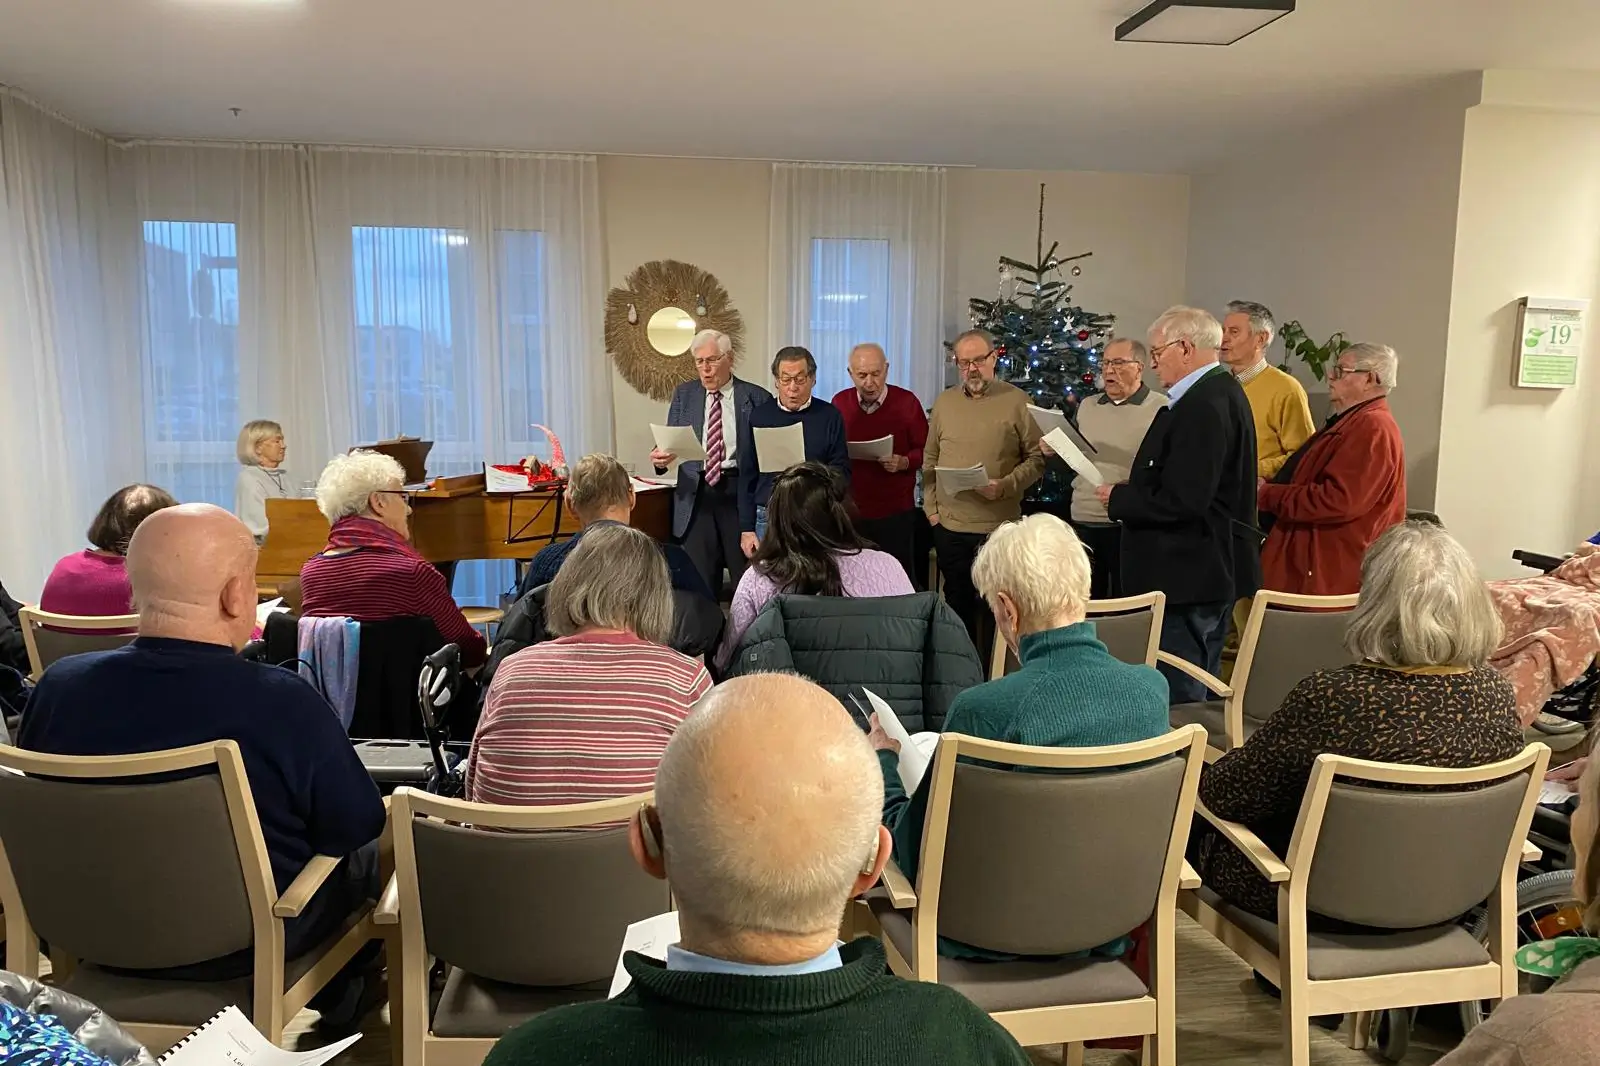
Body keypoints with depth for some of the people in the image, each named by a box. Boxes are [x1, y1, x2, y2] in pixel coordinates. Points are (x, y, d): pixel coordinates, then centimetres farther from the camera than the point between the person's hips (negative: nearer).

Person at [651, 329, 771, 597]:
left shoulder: (757, 398, 2)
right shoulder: (683, 395, 11)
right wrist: (661, 458, -14)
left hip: (740, 493, -2)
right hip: (696, 494, 2)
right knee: (700, 581, 3)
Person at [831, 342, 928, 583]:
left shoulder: (906, 401, -3)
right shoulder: (840, 402, 4)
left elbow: (925, 451, 1)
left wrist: (904, 462, -17)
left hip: (896, 512, -2)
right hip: (850, 511, 2)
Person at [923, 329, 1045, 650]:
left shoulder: (1016, 401, -2)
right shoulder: (944, 402, 9)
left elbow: (1037, 458, -4)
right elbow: (930, 460, 14)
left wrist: (1006, 486, -18)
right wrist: (931, 507, 7)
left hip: (1000, 526, -3)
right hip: (950, 526, 3)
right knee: (958, 603, 13)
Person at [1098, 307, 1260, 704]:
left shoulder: (1203, 405, -21)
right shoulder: (1220, 392, 13)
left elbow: (1182, 501, -26)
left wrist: (1118, 499, -12)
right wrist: (1131, 491, 6)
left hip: (1188, 578, -11)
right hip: (1211, 571, 11)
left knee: (1179, 697, -3)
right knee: (1203, 693, 21)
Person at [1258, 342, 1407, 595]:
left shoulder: (1372, 428, -17)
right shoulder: (1354, 422, 19)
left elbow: (1337, 501, -26)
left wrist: (1267, 495, -17)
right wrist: (1270, 485, 4)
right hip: (1314, 562, 11)